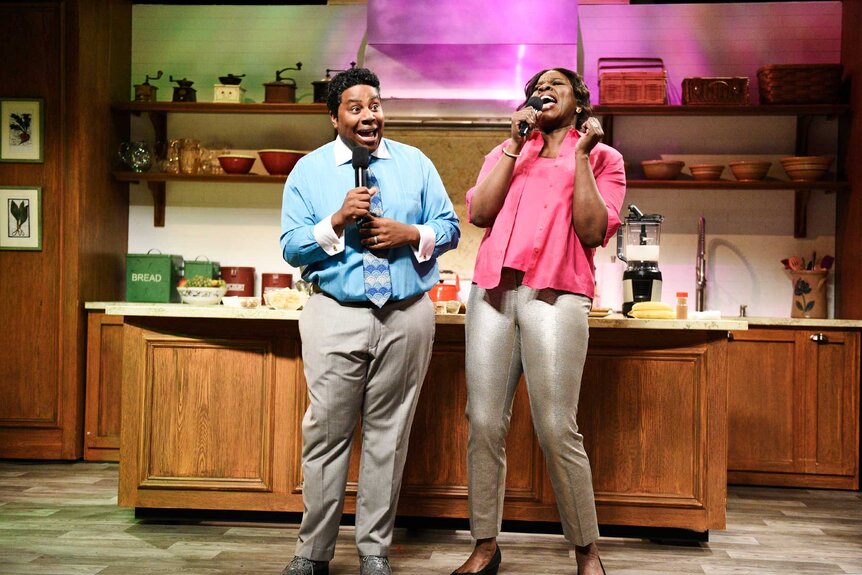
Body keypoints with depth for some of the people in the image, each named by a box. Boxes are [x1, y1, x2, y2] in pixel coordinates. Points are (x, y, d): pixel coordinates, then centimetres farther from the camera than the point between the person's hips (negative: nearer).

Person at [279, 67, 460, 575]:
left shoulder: (415, 163, 11)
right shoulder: (309, 170, 6)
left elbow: (450, 227, 9)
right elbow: (292, 248, 1)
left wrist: (411, 234, -10)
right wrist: (338, 220, -14)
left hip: (407, 315, 2)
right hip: (336, 316, -1)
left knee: (389, 434, 6)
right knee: (328, 431, -1)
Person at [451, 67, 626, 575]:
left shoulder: (603, 157, 15)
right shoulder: (506, 152, 24)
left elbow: (593, 232, -1)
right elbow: (479, 212, 5)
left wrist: (580, 154, -1)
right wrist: (516, 145, 4)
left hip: (557, 295, -3)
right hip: (493, 289, 4)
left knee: (556, 429, -9)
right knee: (485, 422, 0)